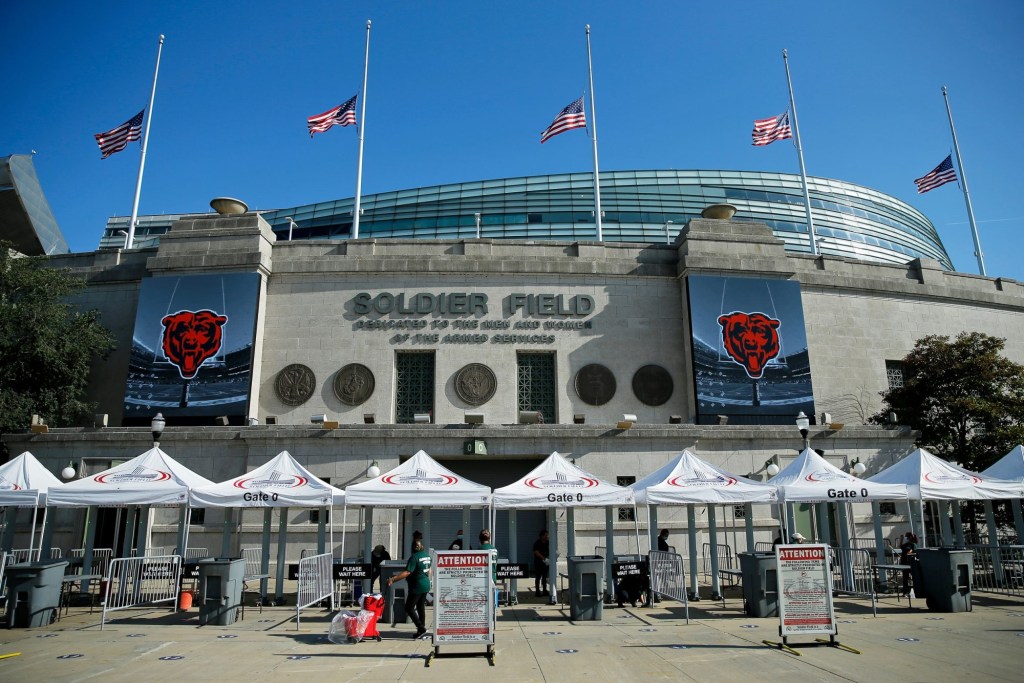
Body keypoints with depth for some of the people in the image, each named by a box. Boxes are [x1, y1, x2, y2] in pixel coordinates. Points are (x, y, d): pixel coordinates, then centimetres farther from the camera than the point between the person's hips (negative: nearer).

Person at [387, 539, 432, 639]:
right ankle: (422, 630, 19)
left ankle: (421, 628, -8)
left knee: (409, 608, -2)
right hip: (426, 585, 9)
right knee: (421, 607, 16)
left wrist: (393, 579, -29)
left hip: (417, 587, -9)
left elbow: (407, 572, -26)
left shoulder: (414, 557, -18)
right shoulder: (427, 556, 7)